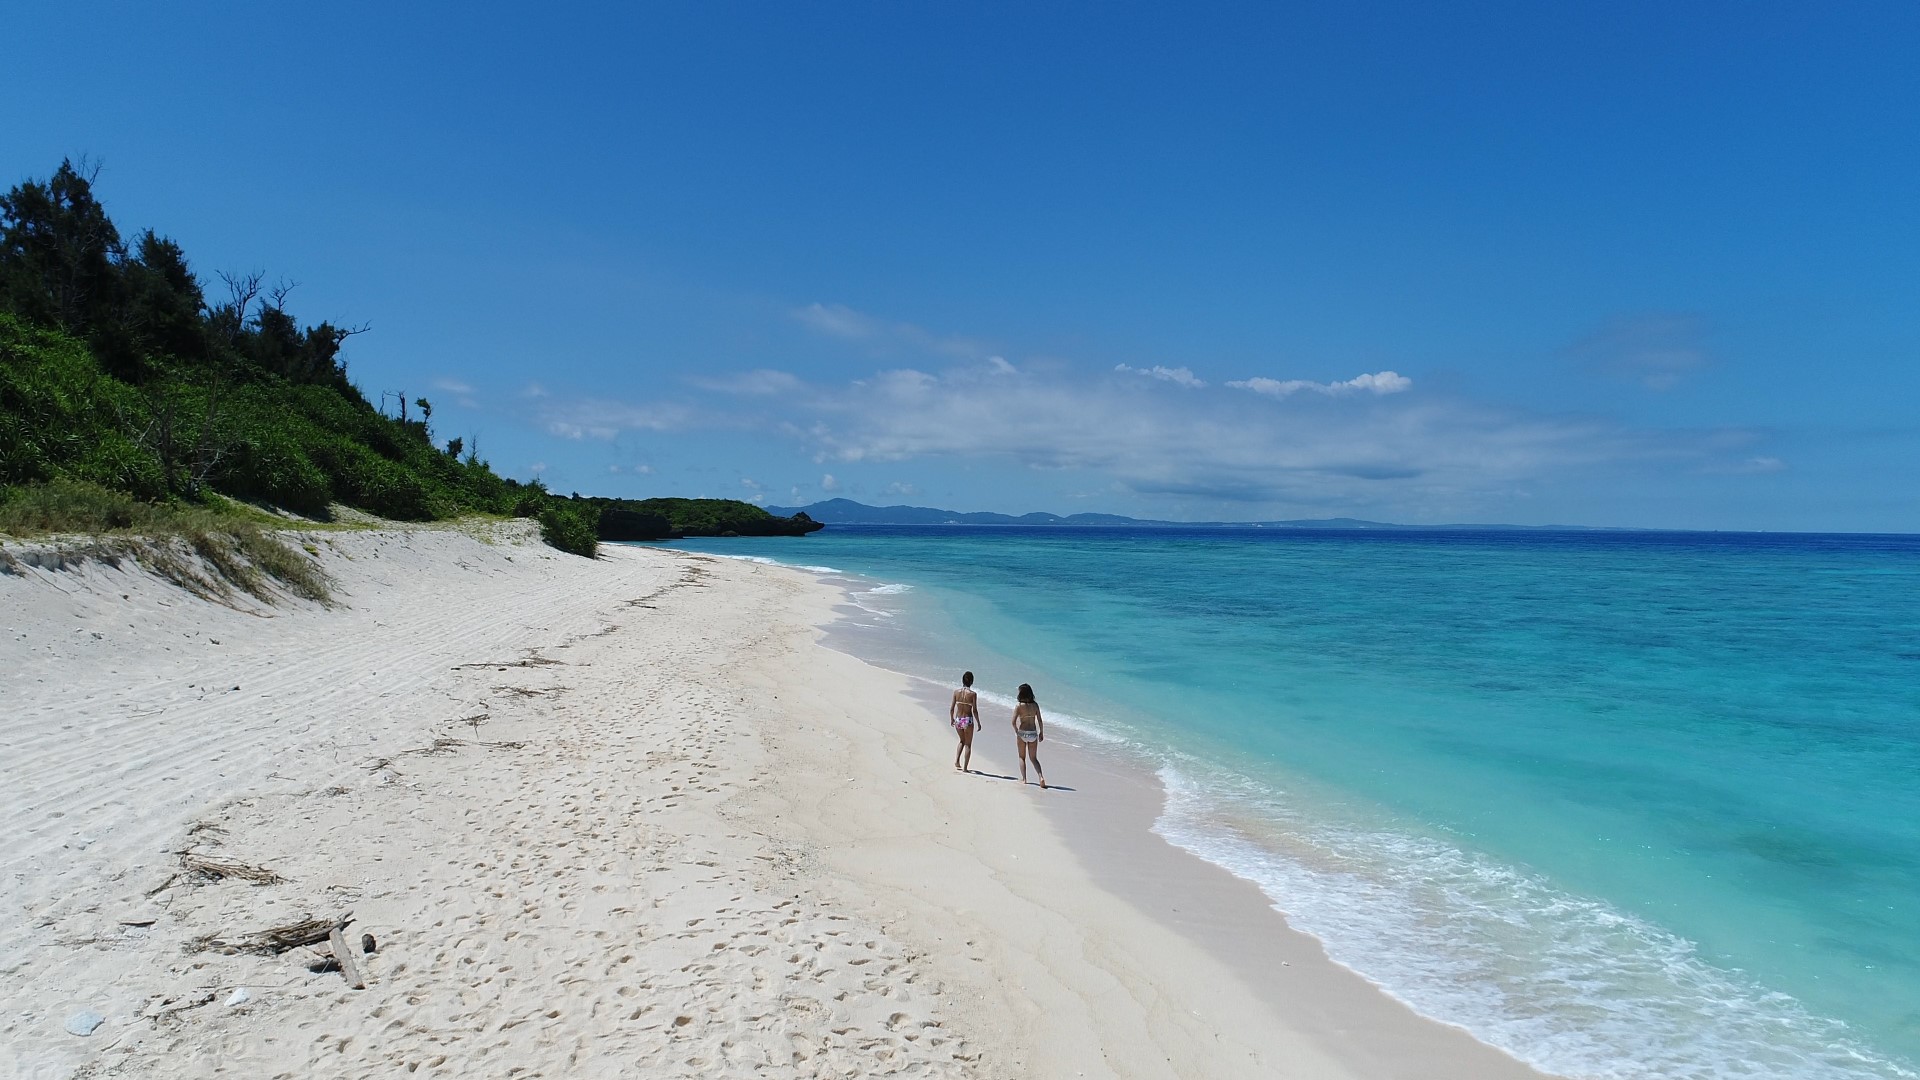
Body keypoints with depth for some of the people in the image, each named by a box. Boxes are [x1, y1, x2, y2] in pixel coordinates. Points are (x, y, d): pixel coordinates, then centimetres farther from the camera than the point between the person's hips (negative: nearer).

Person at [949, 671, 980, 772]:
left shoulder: (956, 692, -3)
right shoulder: (972, 694, -12)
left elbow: (952, 708, 1)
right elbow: (974, 711, -11)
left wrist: (951, 719, 18)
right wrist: (978, 723, 1)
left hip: (958, 720, 3)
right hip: (968, 720, -3)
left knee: (962, 741, 27)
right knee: (968, 744, 11)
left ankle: (956, 761, 12)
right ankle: (965, 768, 10)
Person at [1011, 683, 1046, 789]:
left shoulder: (1019, 706, -10)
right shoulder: (1035, 705, -1)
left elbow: (1013, 722, -13)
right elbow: (1040, 720, 1)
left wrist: (1016, 731, 4)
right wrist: (1041, 733, 12)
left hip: (1022, 733, -3)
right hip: (1033, 733, 3)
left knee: (1022, 757, 15)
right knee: (1033, 758, 12)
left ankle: (1023, 779, 14)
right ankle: (1041, 777, -7)